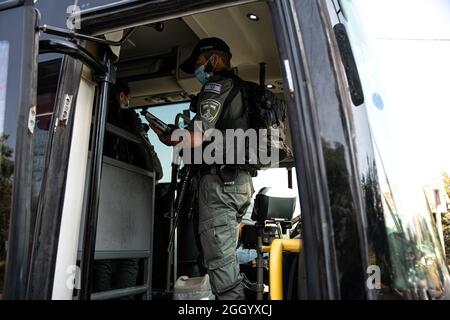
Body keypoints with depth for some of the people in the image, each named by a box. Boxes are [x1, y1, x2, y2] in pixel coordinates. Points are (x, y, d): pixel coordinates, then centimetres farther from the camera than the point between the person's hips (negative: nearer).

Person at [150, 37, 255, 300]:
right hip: (241, 180, 9)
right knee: (226, 255, 14)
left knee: (220, 260, -8)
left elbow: (199, 136, -15)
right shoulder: (240, 89, 25)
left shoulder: (217, 85, -2)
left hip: (220, 180, -9)